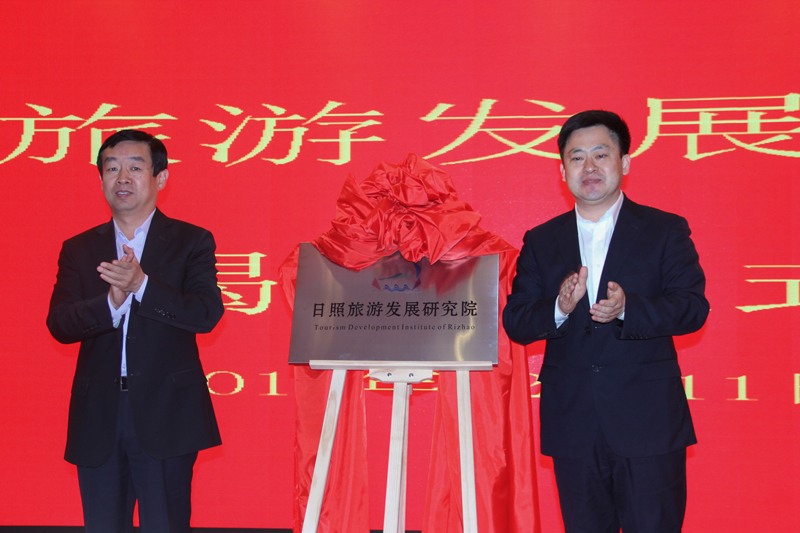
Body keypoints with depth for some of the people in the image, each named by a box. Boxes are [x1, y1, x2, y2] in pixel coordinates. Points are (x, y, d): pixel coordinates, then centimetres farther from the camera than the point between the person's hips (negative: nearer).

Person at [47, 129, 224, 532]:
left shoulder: (191, 242, 4)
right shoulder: (78, 250, 12)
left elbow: (208, 313, -10)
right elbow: (59, 325, 0)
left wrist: (141, 285, -22)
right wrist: (111, 301, -19)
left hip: (165, 417, -3)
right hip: (97, 421, 3)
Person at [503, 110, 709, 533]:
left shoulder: (666, 231, 4)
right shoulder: (540, 242, 10)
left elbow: (694, 307, -7)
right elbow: (515, 323, 3)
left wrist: (627, 308, -24)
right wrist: (559, 308, -17)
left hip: (649, 423, -2)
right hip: (573, 426, 3)